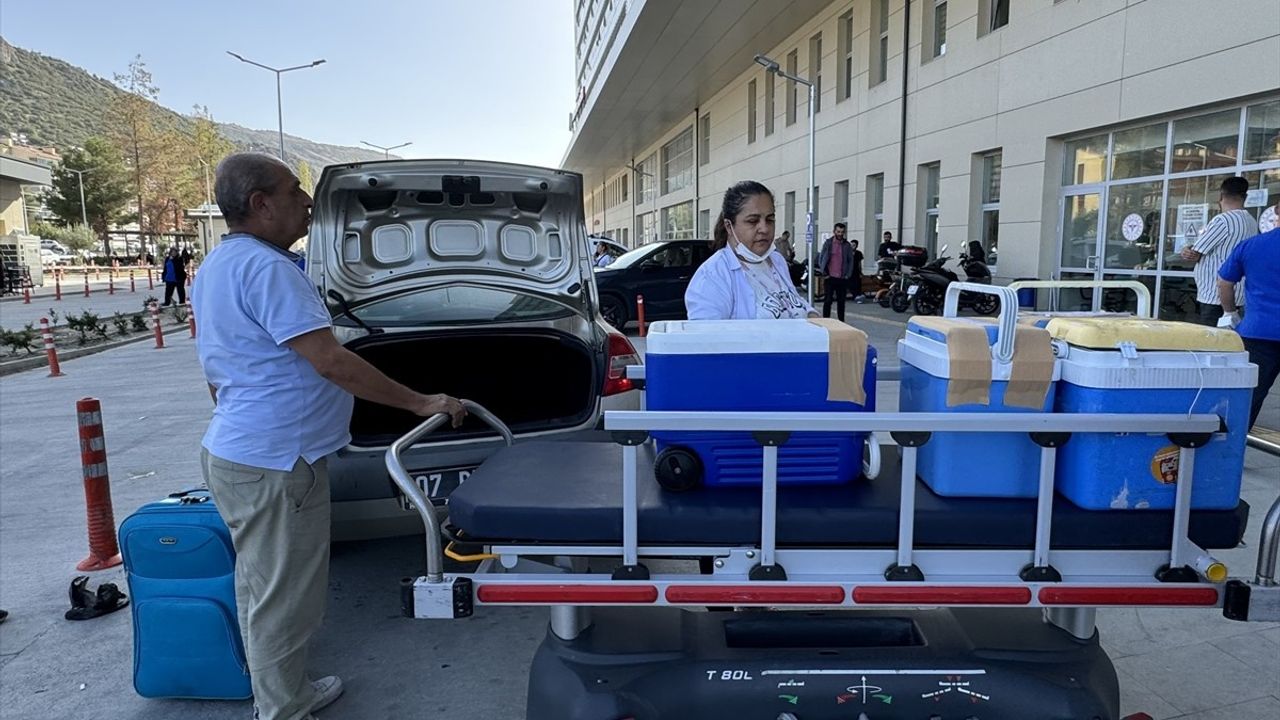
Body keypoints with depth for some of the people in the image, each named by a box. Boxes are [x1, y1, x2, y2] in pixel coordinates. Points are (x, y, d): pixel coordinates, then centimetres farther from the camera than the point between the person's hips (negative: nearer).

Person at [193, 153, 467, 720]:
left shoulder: (217, 264, 13)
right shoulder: (264, 267, -20)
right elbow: (330, 362, -25)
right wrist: (420, 403, -20)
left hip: (236, 453, 11)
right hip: (275, 465, -11)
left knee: (262, 590, 21)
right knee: (284, 602, 3)